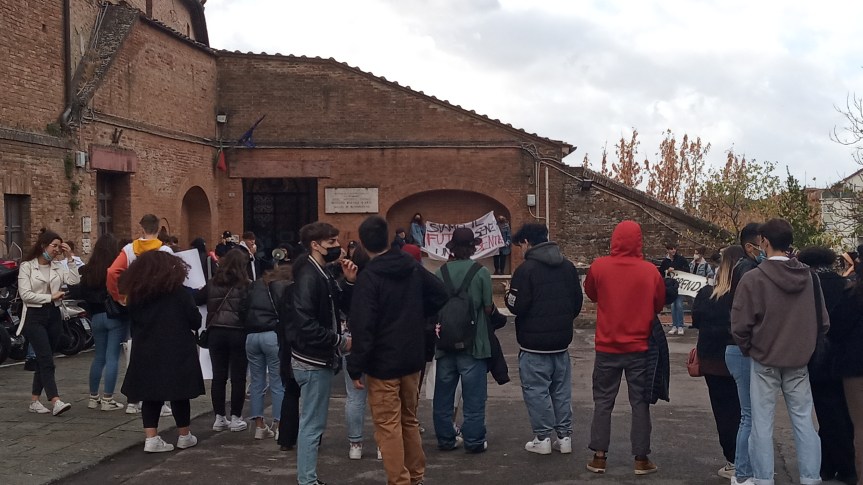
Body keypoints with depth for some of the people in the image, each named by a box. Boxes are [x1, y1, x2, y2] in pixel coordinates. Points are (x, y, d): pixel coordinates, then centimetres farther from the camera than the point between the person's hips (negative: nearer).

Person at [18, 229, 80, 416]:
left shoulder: (58, 266, 8)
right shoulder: (27, 266, -3)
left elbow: (75, 282, -7)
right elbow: (25, 294, -11)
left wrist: (70, 258, -7)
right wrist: (50, 297, -13)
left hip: (53, 315, 5)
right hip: (35, 316, -5)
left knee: (43, 360, 9)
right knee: (46, 360, -13)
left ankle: (34, 401, 18)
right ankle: (55, 402, -19)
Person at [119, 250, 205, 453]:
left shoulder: (135, 295, 2)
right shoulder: (179, 292, -10)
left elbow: (134, 324, 10)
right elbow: (195, 321, -6)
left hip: (146, 353, 3)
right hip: (177, 352, -3)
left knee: (150, 395, 10)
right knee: (179, 394, 8)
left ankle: (151, 438, 6)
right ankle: (184, 436, 19)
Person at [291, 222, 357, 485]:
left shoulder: (322, 274, 12)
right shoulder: (308, 277, -18)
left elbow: (342, 305, 13)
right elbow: (306, 325, -26)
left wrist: (349, 281, -3)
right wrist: (341, 341, -19)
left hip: (320, 358, 10)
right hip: (313, 361, -10)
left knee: (313, 422, 16)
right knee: (312, 424, -3)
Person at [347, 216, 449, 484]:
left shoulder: (368, 277, -17)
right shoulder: (413, 267, 3)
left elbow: (363, 327, -21)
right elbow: (441, 295, 13)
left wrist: (356, 368, -15)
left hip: (382, 362, -7)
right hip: (412, 358, 7)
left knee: (388, 427, 2)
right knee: (410, 420, 19)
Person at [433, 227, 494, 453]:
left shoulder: (441, 273, -4)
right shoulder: (481, 272, -10)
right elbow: (488, 308, -7)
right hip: (473, 342, -3)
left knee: (443, 394, 13)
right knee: (473, 394, 5)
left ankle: (445, 439, 20)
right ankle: (474, 440, 9)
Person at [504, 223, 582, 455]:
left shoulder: (526, 269, -15)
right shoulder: (568, 266, 6)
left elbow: (518, 306, -16)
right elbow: (578, 302, 11)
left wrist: (508, 295, 5)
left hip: (534, 342, -6)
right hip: (562, 340, 6)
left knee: (536, 389, 2)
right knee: (562, 389, 13)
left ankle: (543, 438, 5)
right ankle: (564, 436, 17)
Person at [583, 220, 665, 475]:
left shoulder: (599, 267, -9)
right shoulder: (650, 270, -8)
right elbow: (659, 304, 6)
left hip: (607, 347, 0)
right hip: (639, 347, 0)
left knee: (603, 401, 10)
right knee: (640, 402, 9)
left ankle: (599, 457, 11)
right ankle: (641, 459, 12)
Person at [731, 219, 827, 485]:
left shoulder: (753, 278, -15)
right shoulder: (809, 277, -2)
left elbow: (740, 325, -12)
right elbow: (823, 320, 5)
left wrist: (749, 349, 6)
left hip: (765, 360, -3)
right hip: (799, 360, 3)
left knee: (762, 424, 4)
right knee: (803, 421, 10)